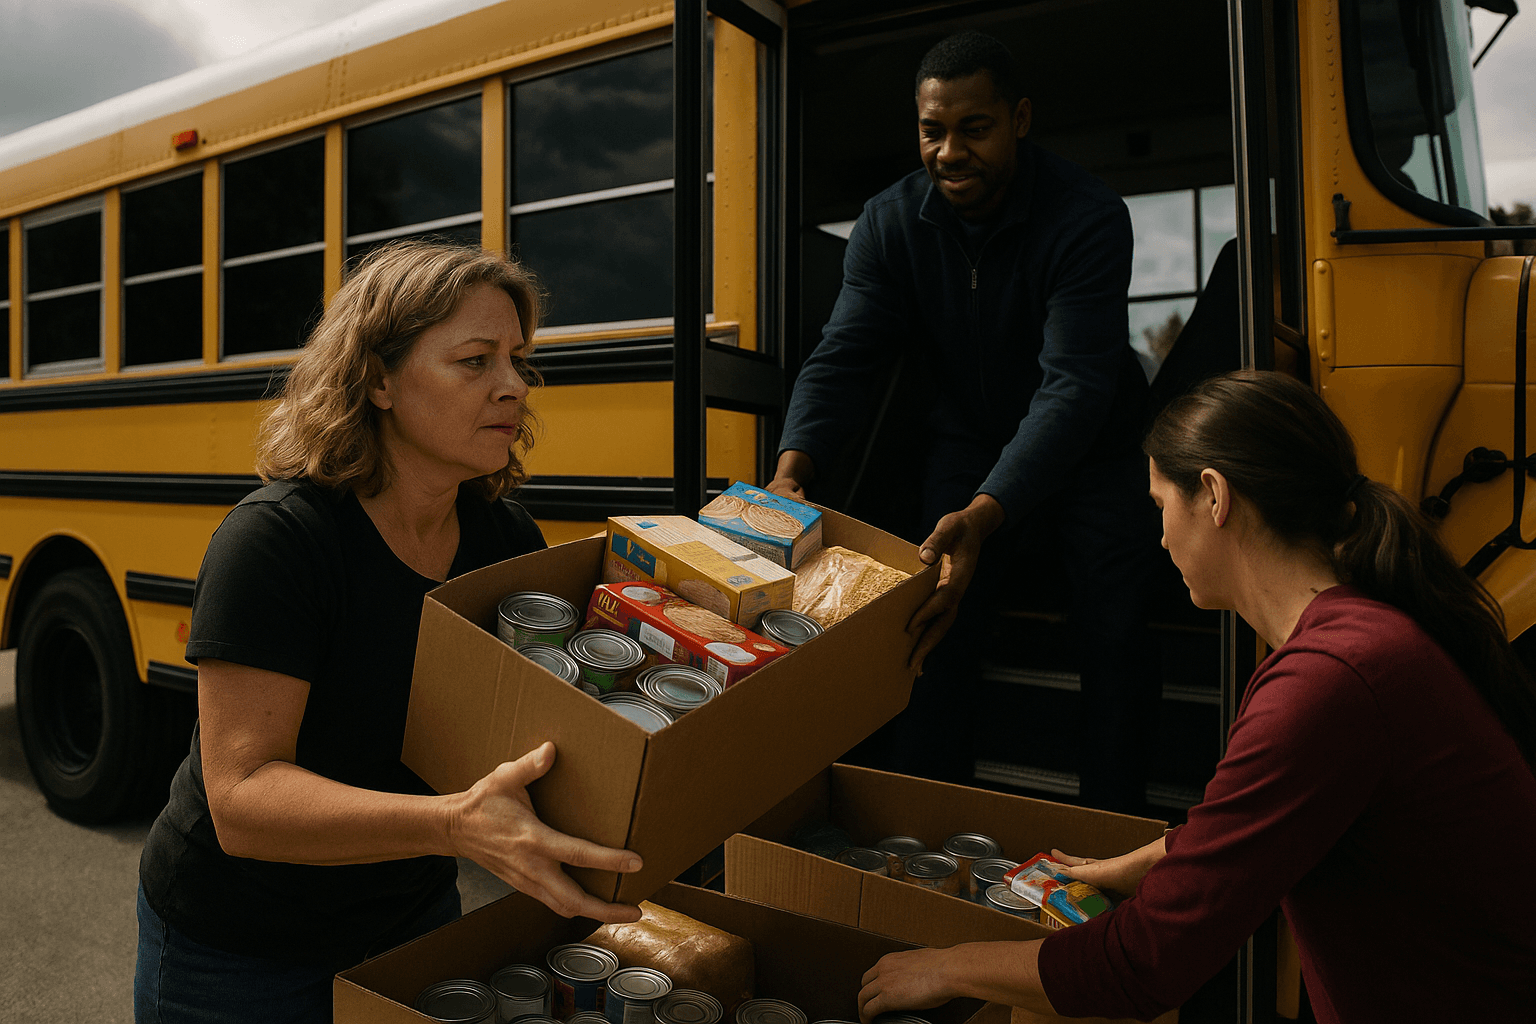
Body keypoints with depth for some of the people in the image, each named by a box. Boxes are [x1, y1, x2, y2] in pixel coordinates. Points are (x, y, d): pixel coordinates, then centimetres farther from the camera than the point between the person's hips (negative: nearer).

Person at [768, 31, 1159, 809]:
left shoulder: (1088, 218, -24)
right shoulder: (890, 222, -11)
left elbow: (1074, 385, -34)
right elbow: (844, 355, -17)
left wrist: (986, 514, -49)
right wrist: (794, 467, -37)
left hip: (1091, 447, -2)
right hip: (967, 440, 3)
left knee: (1113, 633, -12)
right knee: (935, 626, -11)